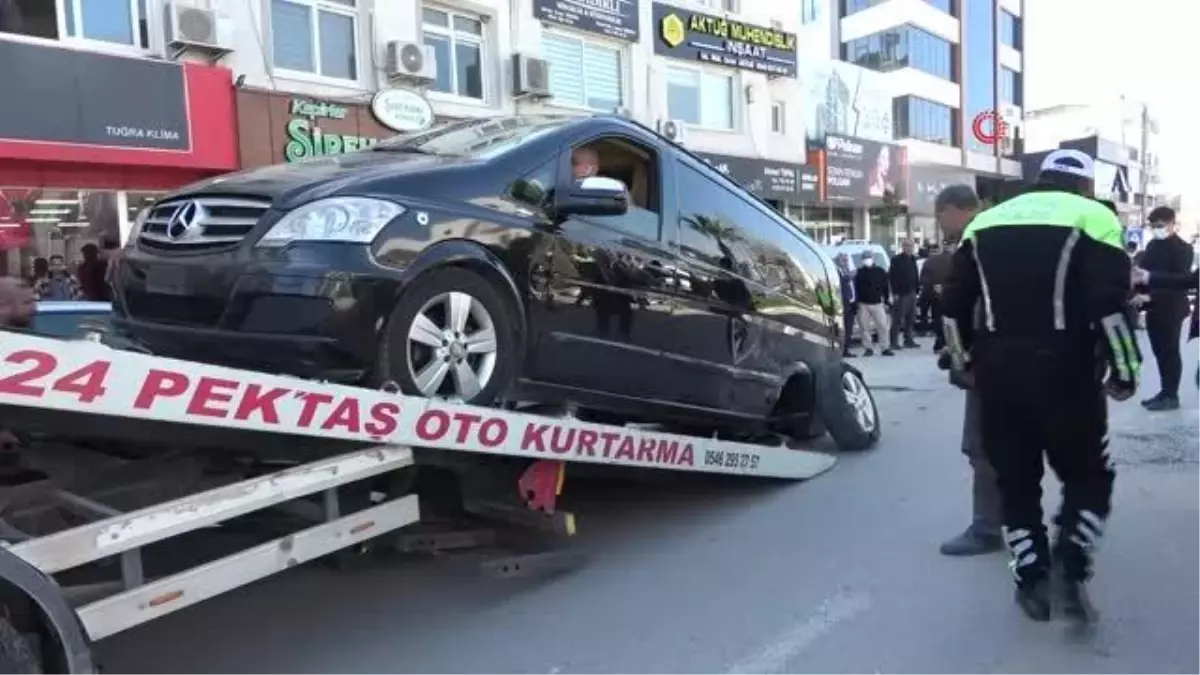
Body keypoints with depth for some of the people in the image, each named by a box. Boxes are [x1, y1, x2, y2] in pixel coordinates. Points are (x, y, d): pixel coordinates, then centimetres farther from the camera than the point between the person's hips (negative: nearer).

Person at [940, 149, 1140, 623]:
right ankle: (1070, 570, 0)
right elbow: (1110, 305, -11)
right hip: (1064, 371, -3)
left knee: (1015, 482, 14)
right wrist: (1124, 372, -1)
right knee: (1088, 475, 14)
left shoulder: (986, 222, 15)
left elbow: (954, 303, 13)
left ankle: (1032, 582, 18)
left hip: (998, 370, 4)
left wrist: (966, 362, 23)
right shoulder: (1092, 217, 1)